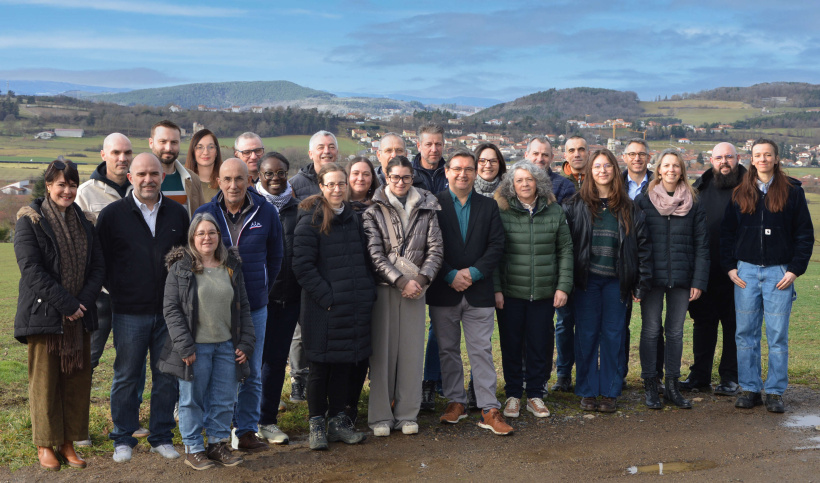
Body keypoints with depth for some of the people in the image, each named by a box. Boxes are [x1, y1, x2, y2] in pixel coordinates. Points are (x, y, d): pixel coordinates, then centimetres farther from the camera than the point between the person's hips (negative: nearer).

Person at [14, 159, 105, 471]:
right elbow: (31, 270, -13)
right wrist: (65, 304, -17)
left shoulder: (83, 223, 11)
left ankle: (68, 442, 18)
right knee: (44, 381, 4)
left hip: (80, 316, 5)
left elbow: (98, 266, 7)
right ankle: (46, 445, 16)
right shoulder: (29, 222, -5)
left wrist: (84, 302, -9)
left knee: (77, 379, 7)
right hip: (44, 314, -5)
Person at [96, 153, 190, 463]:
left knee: (168, 376, 7)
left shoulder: (178, 214, 7)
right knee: (126, 377, 6)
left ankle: (161, 437, 20)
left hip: (169, 311, 2)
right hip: (130, 312, -2)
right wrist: (117, 293, -3)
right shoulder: (112, 214, 0)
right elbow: (101, 260, 2)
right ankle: (123, 439, 19)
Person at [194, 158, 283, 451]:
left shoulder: (266, 213, -1)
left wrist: (261, 289, 10)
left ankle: (246, 431, 20)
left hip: (254, 307, 1)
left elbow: (275, 257, 11)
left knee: (251, 373, 8)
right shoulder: (204, 214, -2)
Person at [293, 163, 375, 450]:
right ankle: (317, 425, 15)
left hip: (354, 308, 6)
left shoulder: (353, 219, 12)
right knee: (320, 367, 3)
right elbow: (302, 266, -13)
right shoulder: (310, 221, -8)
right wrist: (327, 298, -16)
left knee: (344, 365, 12)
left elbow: (364, 260, 19)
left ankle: (338, 422, 23)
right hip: (323, 310, -6)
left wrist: (367, 294, 7)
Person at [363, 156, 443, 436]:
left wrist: (422, 279, -9)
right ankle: (380, 416, 10)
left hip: (415, 288, 2)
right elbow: (375, 253, -7)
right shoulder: (374, 209, 0)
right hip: (383, 288, -2)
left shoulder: (426, 208, 8)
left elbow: (436, 247, 4)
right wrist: (401, 281, -13)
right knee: (382, 351, 0)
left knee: (412, 350, 4)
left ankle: (407, 414, 15)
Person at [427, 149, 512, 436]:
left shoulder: (488, 206, 9)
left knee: (482, 350, 0)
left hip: (479, 291, 1)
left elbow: (497, 245, 1)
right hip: (443, 292, -1)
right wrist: (450, 275, -14)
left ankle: (489, 410, 4)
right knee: (448, 350, 9)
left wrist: (474, 272, -11)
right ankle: (455, 401, 23)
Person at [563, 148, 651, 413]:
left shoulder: (628, 208, 6)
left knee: (613, 334, 5)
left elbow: (642, 245, 5)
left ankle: (610, 391, 16)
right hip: (586, 280, -1)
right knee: (586, 334, 5)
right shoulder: (575, 205, 3)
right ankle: (587, 391, 15)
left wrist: (642, 284, -1)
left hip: (616, 281, 1)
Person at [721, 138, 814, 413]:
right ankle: (750, 389, 13)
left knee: (778, 334, 1)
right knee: (746, 333, 4)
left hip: (779, 272, -2)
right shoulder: (740, 194, 8)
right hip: (746, 271, 2)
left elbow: (805, 234, 2)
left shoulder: (792, 192, 2)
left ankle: (775, 392, 9)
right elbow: (727, 232, 10)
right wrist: (730, 266, 1)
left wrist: (795, 269, -6)